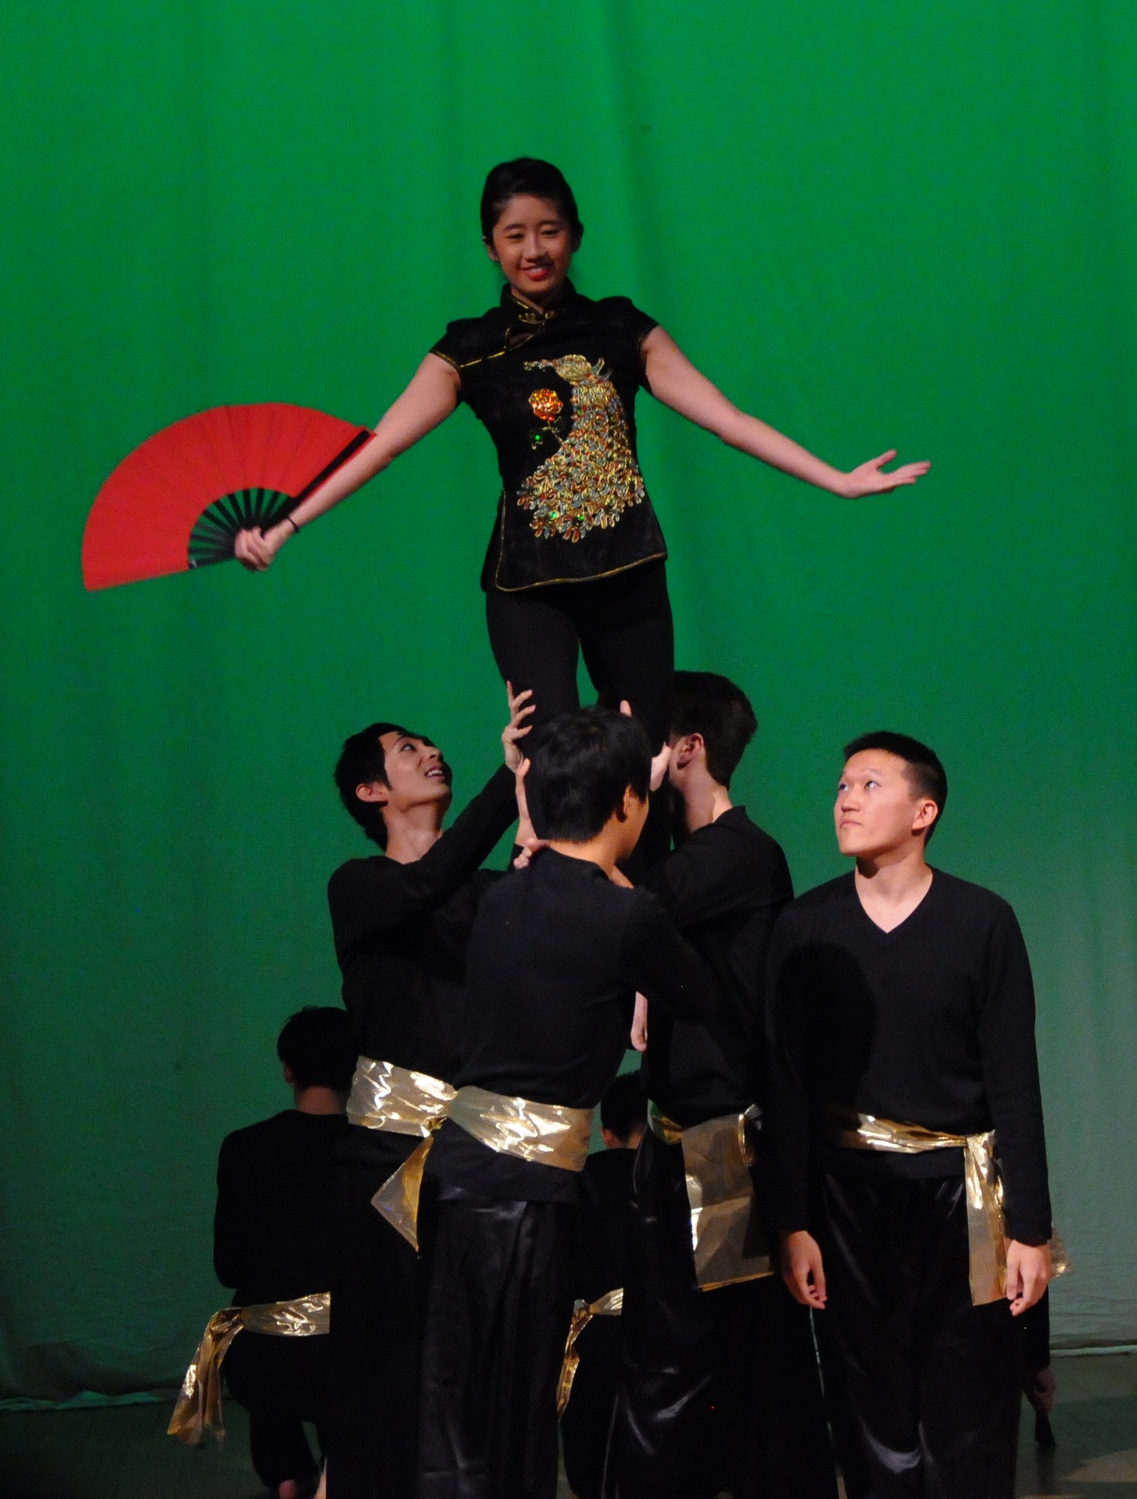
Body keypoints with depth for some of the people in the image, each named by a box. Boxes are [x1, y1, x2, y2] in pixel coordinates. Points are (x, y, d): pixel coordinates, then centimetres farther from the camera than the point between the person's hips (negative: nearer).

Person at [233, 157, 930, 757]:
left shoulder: (622, 329, 6)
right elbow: (380, 444, -6)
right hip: (530, 583, -2)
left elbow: (728, 419, 3)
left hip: (629, 574, 2)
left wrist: (840, 480, -4)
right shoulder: (470, 350, 2)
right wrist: (283, 527, -16)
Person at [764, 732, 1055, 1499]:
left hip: (960, 1191, -1)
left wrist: (1030, 1228, -5)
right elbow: (789, 1084, 2)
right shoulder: (805, 927, 1)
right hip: (848, 1190, 1)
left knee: (970, 1423, 0)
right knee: (873, 1419, 5)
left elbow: (1014, 1083, -3)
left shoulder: (983, 923, -3)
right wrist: (794, 1224, -3)